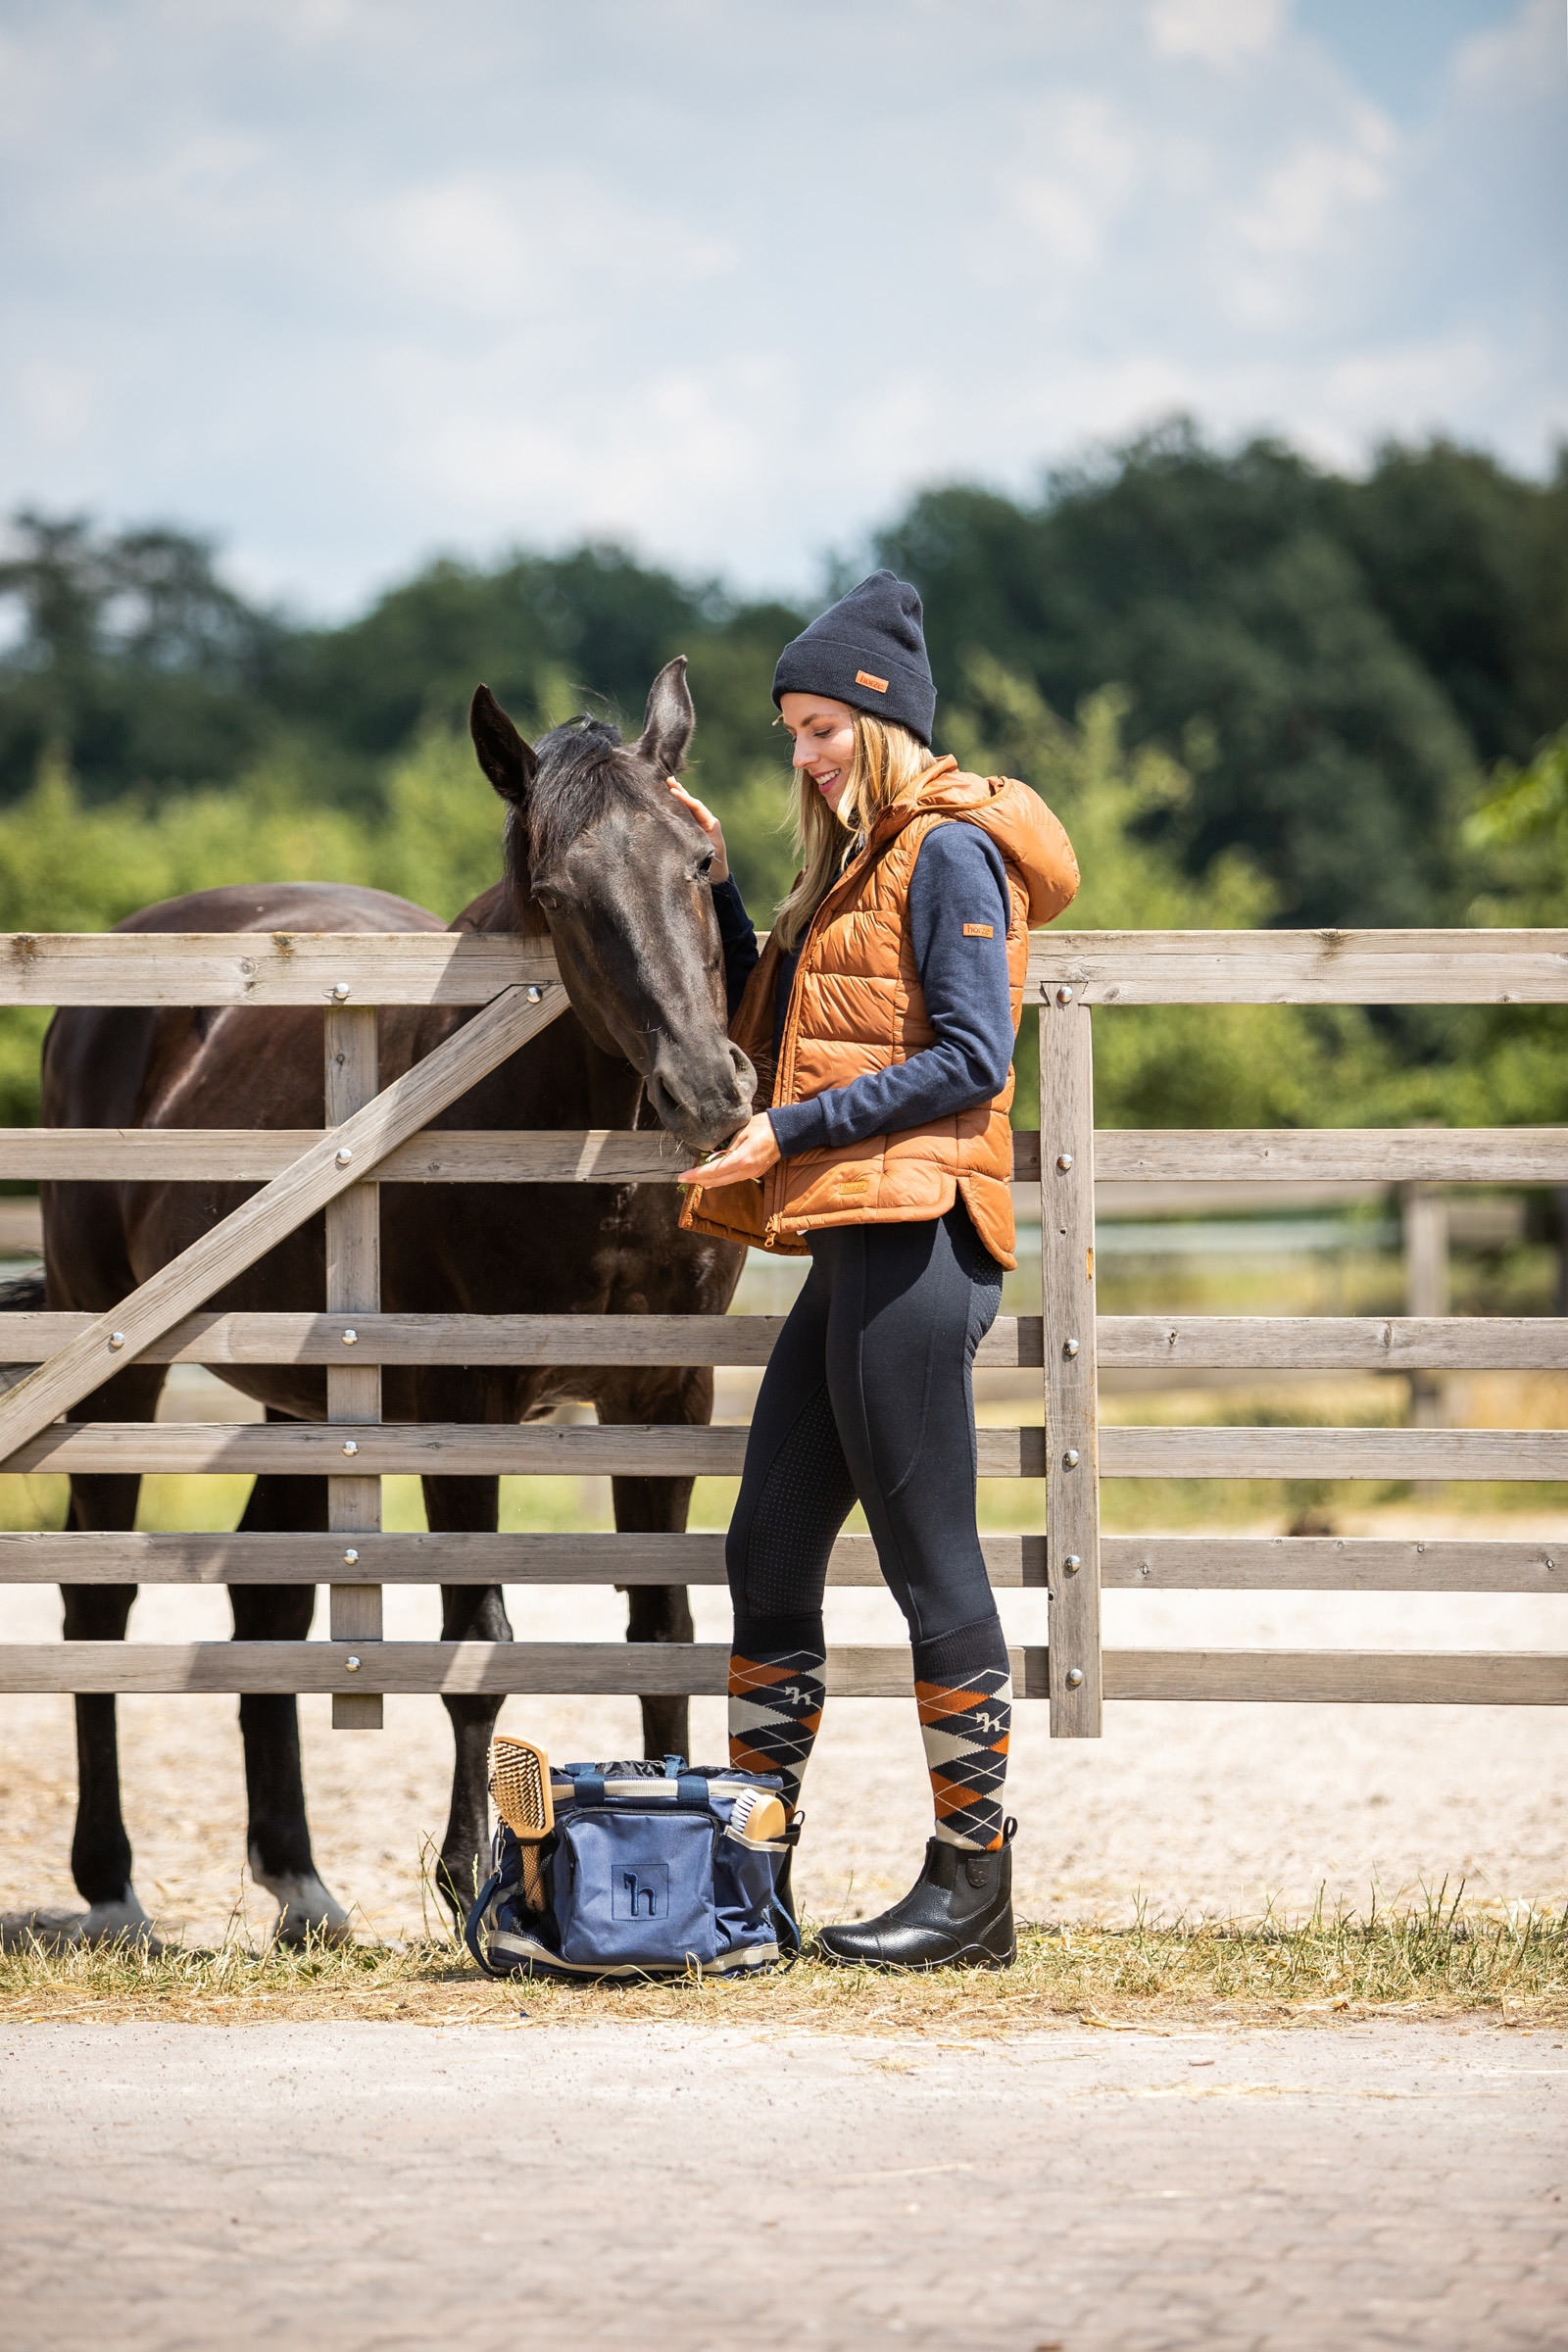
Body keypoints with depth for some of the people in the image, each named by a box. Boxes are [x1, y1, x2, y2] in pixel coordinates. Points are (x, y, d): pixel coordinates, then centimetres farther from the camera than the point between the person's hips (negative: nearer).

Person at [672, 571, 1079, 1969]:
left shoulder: (950, 851, -7)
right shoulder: (858, 866, 21)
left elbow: (970, 1058, -15)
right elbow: (766, 1034, 25)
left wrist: (793, 1129, -16)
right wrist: (715, 884, 17)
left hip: (916, 1237, -10)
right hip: (854, 1245, 10)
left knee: (928, 1560, -6)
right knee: (768, 1553, 10)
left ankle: (974, 1885, -2)